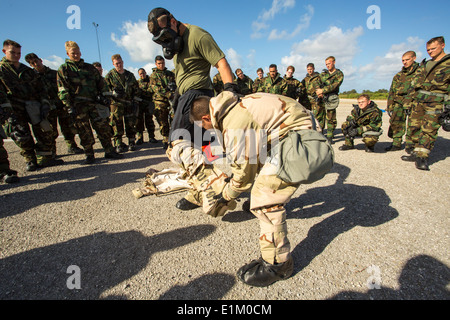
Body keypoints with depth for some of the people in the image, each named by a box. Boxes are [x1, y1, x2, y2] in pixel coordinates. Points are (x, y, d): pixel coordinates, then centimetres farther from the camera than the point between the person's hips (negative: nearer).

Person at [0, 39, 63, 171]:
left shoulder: (27, 70, 18)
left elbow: (41, 88, 17)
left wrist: (45, 103, 4)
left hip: (34, 106, 3)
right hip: (16, 109, -3)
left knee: (45, 130, 0)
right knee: (22, 135, -4)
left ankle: (45, 158, 10)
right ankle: (31, 161, 7)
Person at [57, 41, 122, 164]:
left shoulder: (89, 67, 17)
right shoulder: (63, 69, 6)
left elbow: (101, 83, 21)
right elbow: (63, 91, -1)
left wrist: (104, 97, 9)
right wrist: (69, 107, -10)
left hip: (94, 103, 3)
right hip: (78, 106, -2)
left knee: (104, 128, -1)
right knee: (84, 132, 0)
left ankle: (109, 151, 8)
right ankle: (89, 155, 9)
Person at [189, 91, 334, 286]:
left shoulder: (235, 125, -22)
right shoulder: (236, 108, 10)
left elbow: (244, 172, -10)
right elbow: (249, 158, 23)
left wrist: (227, 198, 8)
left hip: (301, 139, -11)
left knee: (265, 193, -20)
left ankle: (278, 263, -5)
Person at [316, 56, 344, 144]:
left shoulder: (339, 74, 7)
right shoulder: (323, 73, 20)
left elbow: (334, 86, -9)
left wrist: (322, 90, -18)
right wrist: (319, 92, -12)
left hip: (331, 98, -3)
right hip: (321, 97, 3)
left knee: (331, 118, -4)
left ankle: (329, 137, 2)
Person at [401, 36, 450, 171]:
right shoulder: (424, 65, 19)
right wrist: (410, 100, 13)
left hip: (435, 103, -5)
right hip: (418, 101, 6)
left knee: (429, 130, -9)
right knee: (414, 127, 3)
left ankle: (423, 157, -7)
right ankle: (416, 153, 13)